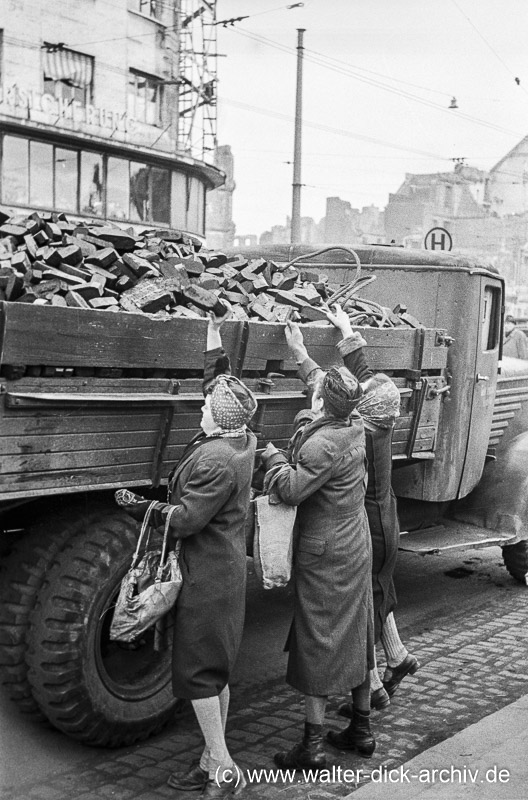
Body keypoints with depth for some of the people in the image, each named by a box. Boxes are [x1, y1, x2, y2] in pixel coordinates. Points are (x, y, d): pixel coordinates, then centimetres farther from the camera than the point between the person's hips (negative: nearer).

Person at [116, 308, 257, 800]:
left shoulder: (216, 460, -22)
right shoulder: (242, 439, 4)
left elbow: (186, 519, -20)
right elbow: (220, 382, 18)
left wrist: (145, 509, -5)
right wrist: (214, 337, 24)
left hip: (207, 577, -10)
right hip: (224, 571, 10)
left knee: (197, 674, -2)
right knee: (215, 673, 15)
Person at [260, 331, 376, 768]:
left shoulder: (322, 445, -25)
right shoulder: (354, 427, 1)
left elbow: (292, 490, -23)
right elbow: (332, 393, 19)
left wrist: (273, 456, -7)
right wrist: (301, 354, 27)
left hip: (323, 555, -8)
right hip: (357, 548, 8)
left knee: (318, 641, -1)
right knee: (356, 635, 16)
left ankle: (313, 744, 6)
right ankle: (362, 728, 28)